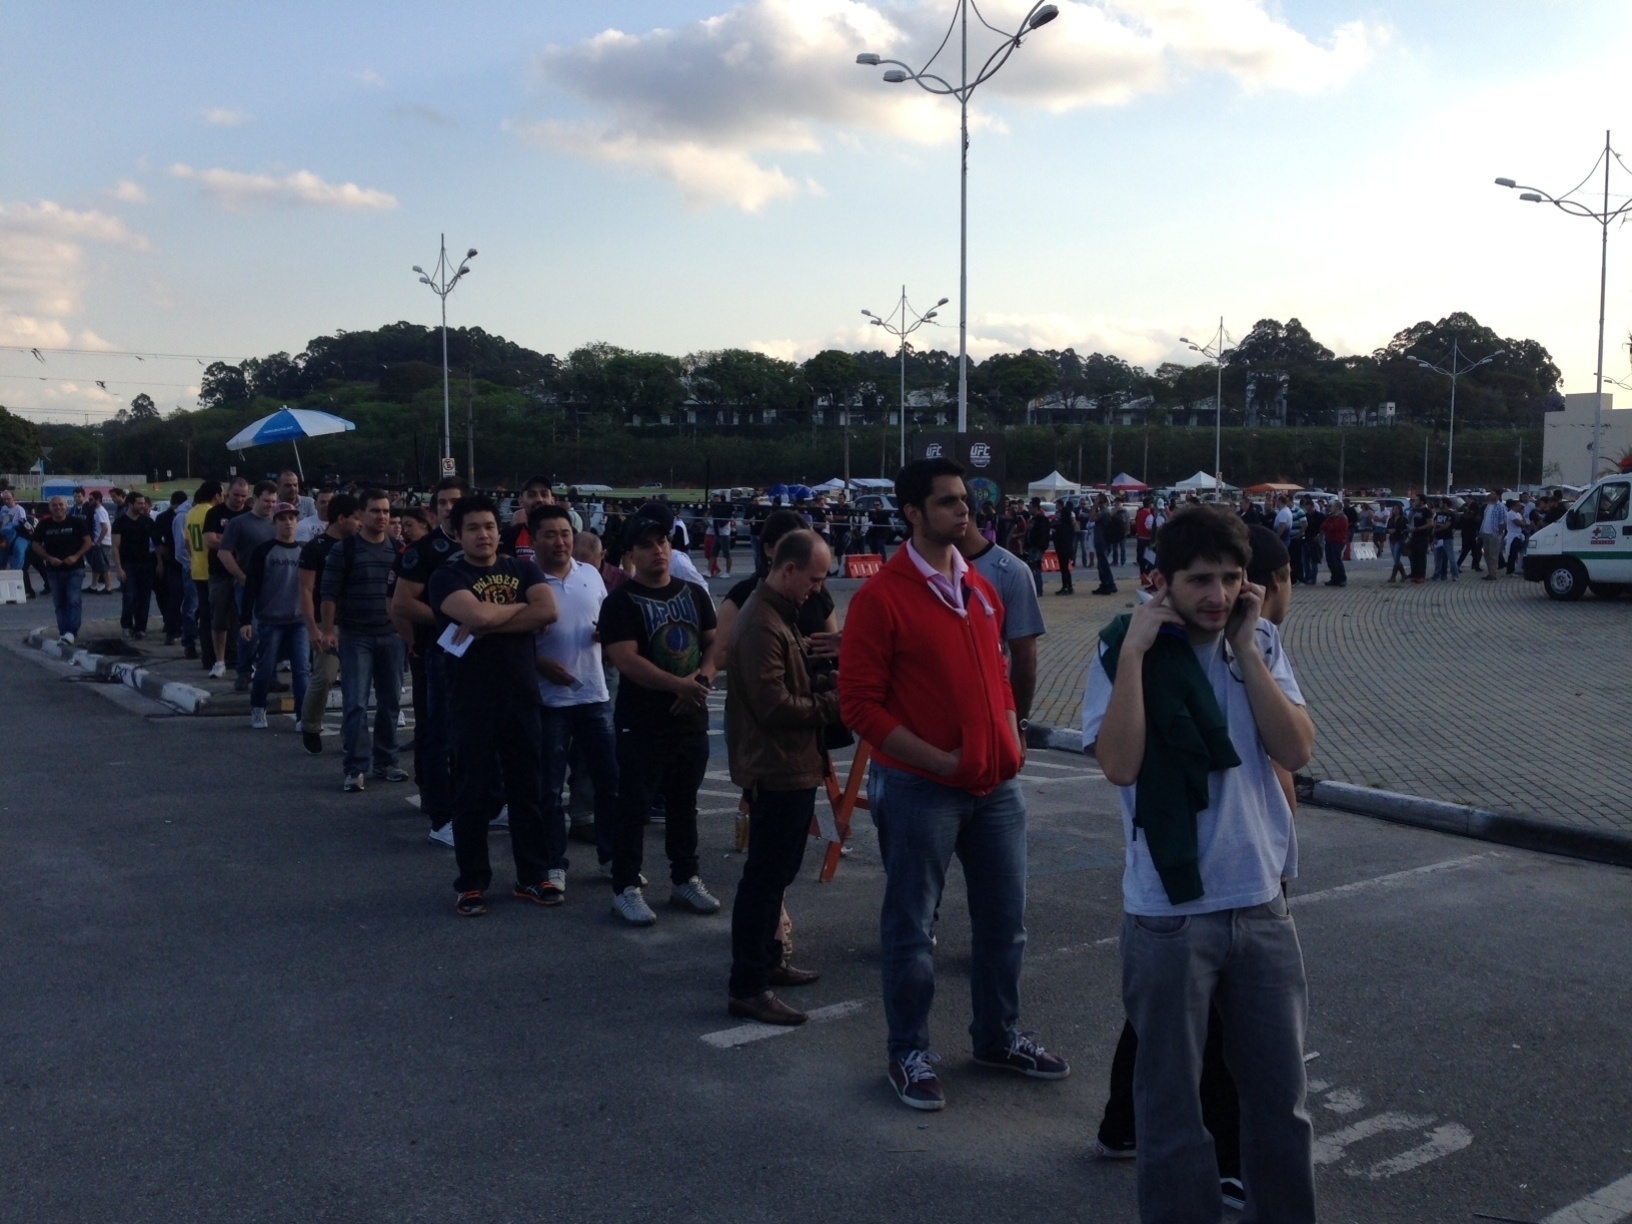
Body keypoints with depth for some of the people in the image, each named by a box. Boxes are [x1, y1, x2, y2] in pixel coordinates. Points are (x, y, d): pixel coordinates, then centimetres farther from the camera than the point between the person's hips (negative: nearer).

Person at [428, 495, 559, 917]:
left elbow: (548, 611, -10)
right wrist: (521, 607, -6)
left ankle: (532, 877, 21)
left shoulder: (522, 569, 8)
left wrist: (488, 625, -14)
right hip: (471, 702, -3)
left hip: (522, 697, 3)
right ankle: (471, 883, 15)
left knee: (527, 789, 10)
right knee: (472, 794, 5)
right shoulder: (447, 576, -2)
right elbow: (475, 614, -22)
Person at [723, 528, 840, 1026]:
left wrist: (827, 684, 6)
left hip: (789, 766, 11)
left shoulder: (779, 615, 13)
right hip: (777, 770, -11)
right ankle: (746, 987, 2)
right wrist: (832, 704, -14)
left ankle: (766, 959, 35)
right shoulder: (762, 625, -21)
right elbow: (774, 705, -25)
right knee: (766, 877, -5)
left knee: (776, 871, 21)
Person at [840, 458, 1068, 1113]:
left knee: (1004, 918, 17)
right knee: (910, 927, 6)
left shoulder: (981, 589, 9)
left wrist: (1011, 738, 5)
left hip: (997, 784, 7)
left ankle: (999, 1035, 36)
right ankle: (909, 1053, 23)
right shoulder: (881, 597, -12)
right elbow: (860, 704, -14)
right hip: (919, 789, -6)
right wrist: (938, 760, -16)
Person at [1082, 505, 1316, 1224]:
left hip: (1261, 903, 4)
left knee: (1281, 1092, 17)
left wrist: (1245, 646, -11)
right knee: (1171, 1099, 10)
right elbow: (1120, 764, -21)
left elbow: (1296, 751, -8)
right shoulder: (1124, 649, -9)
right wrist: (1134, 650, -22)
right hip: (1169, 914, -4)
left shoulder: (1259, 643, 2)